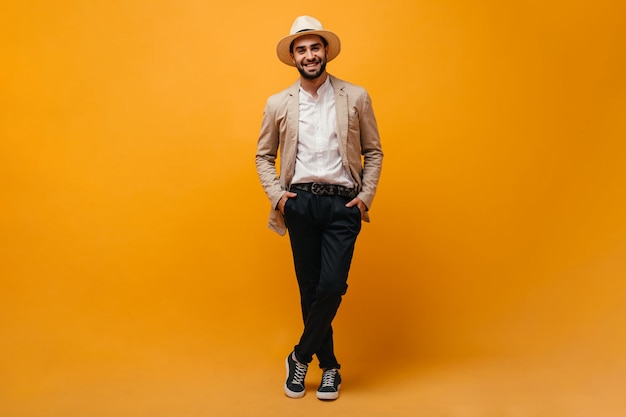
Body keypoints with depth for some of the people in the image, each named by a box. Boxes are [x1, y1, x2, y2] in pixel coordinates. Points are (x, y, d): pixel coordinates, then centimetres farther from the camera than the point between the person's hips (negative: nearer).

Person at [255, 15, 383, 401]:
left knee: (332, 286, -11)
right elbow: (264, 156, 14)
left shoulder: (356, 97, 5)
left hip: (343, 204, -1)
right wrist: (276, 194, -1)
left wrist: (366, 196, -3)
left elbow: (374, 152, 8)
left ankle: (301, 357, 14)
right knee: (310, 288, 7)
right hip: (300, 203, 1)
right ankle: (329, 366, 26)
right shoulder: (278, 104, 7)